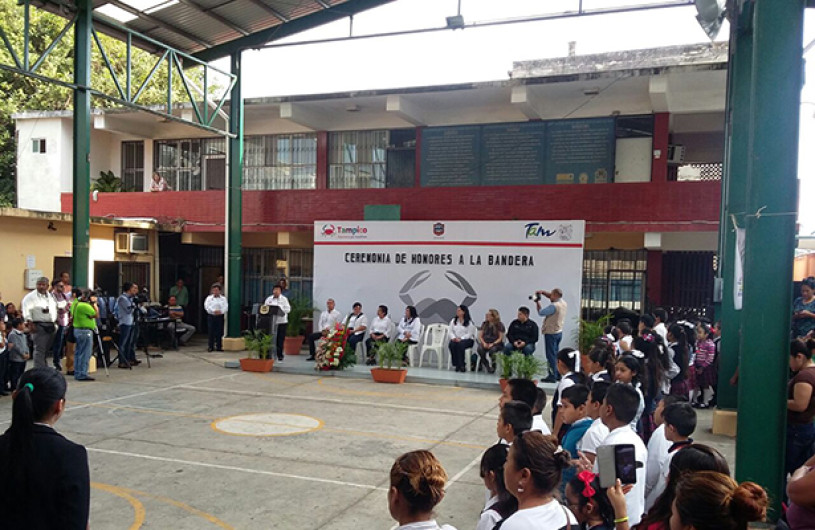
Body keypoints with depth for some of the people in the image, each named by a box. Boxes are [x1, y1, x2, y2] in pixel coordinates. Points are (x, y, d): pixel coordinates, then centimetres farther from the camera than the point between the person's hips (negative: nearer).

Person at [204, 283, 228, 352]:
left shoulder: (223, 298, 10)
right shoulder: (209, 298, 9)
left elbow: (226, 307, -1)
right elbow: (207, 306, -5)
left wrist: (220, 311, -19)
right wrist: (214, 311, -18)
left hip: (220, 316, 1)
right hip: (211, 316, -1)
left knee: (219, 332, 1)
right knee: (211, 332, -1)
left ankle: (219, 346, 8)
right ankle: (210, 346, 8)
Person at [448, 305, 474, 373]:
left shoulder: (469, 322, 0)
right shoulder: (453, 321, 15)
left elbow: (469, 334, -7)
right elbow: (450, 331, 9)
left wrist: (461, 339, -19)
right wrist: (453, 338, -11)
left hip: (467, 340, -4)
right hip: (455, 340, 4)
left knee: (460, 345, -37)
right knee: (451, 344, -31)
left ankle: (462, 365, -29)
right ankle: (456, 364, -24)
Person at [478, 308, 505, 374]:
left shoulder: (499, 325, 2)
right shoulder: (484, 324, 13)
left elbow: (500, 338, -3)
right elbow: (480, 336, 10)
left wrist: (492, 344, -17)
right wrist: (484, 343, -9)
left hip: (496, 344, -3)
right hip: (485, 343, 3)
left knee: (492, 350, -38)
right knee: (480, 349, -32)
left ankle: (493, 366, -9)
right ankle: (487, 366, -11)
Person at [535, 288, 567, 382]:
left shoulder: (554, 306, -22)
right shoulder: (563, 303, 5)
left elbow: (541, 312, -14)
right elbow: (552, 296, 21)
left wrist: (537, 302, -1)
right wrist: (542, 292, 10)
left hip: (551, 333, -9)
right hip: (559, 332, 9)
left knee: (551, 355, -5)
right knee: (555, 354, 16)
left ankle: (552, 376, -4)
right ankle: (557, 375, 20)